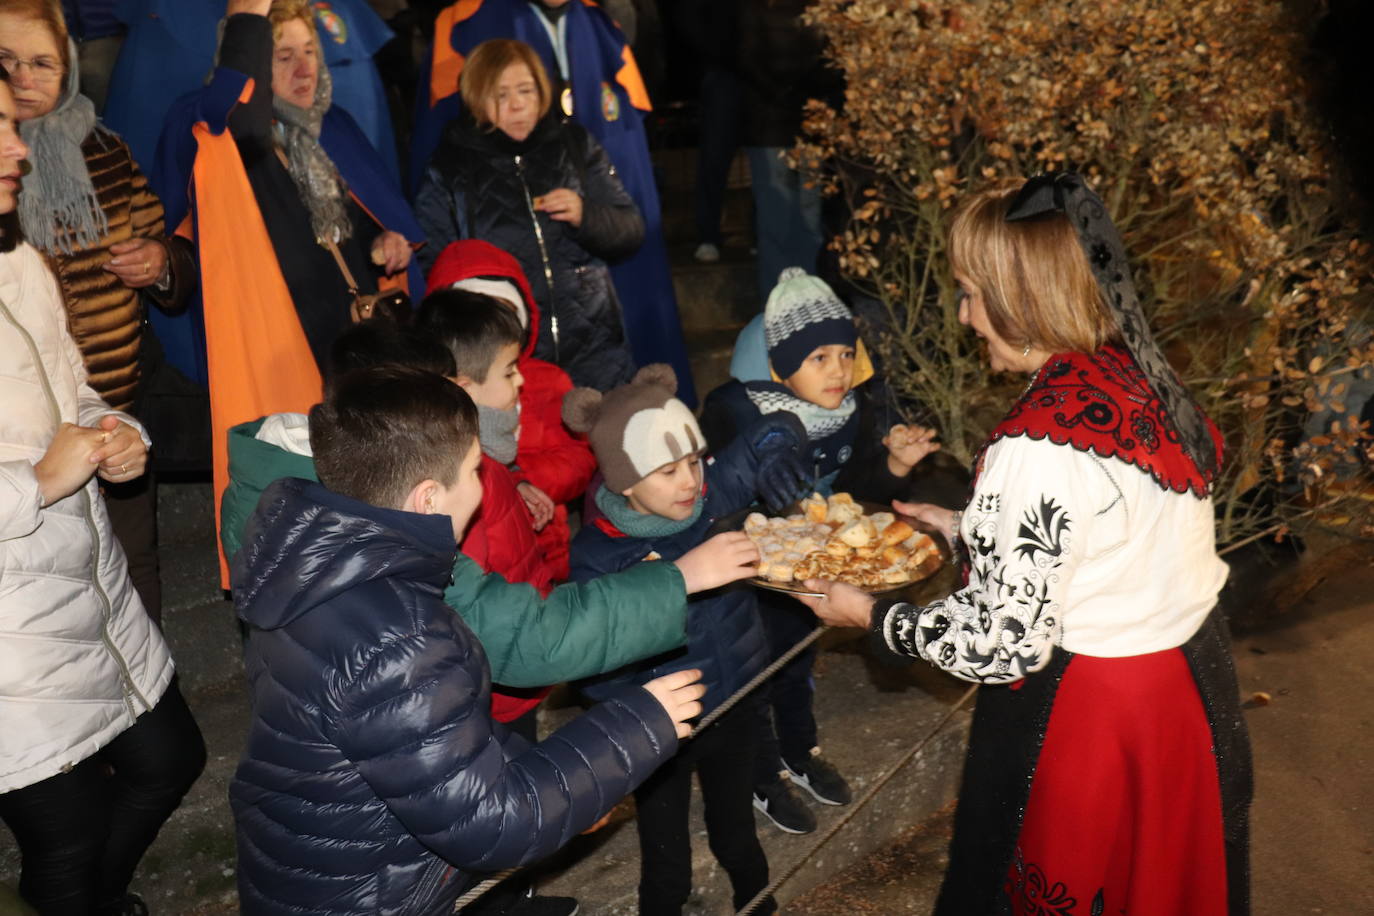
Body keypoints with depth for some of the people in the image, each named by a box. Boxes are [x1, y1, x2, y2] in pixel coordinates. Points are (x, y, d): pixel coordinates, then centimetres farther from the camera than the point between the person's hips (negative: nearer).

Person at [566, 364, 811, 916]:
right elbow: (596, 676, -22)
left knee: (737, 838, 28)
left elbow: (774, 431, 1)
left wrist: (773, 450, -23)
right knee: (667, 869, 16)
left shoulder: (712, 494, -14)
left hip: (735, 710, 4)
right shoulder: (595, 557, -22)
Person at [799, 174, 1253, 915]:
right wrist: (970, 529, 13)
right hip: (1195, 679, 8)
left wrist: (873, 617, -9)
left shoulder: (1037, 447, -29)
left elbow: (1003, 645, -23)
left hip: (1092, 714, -7)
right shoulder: (1138, 375, -4)